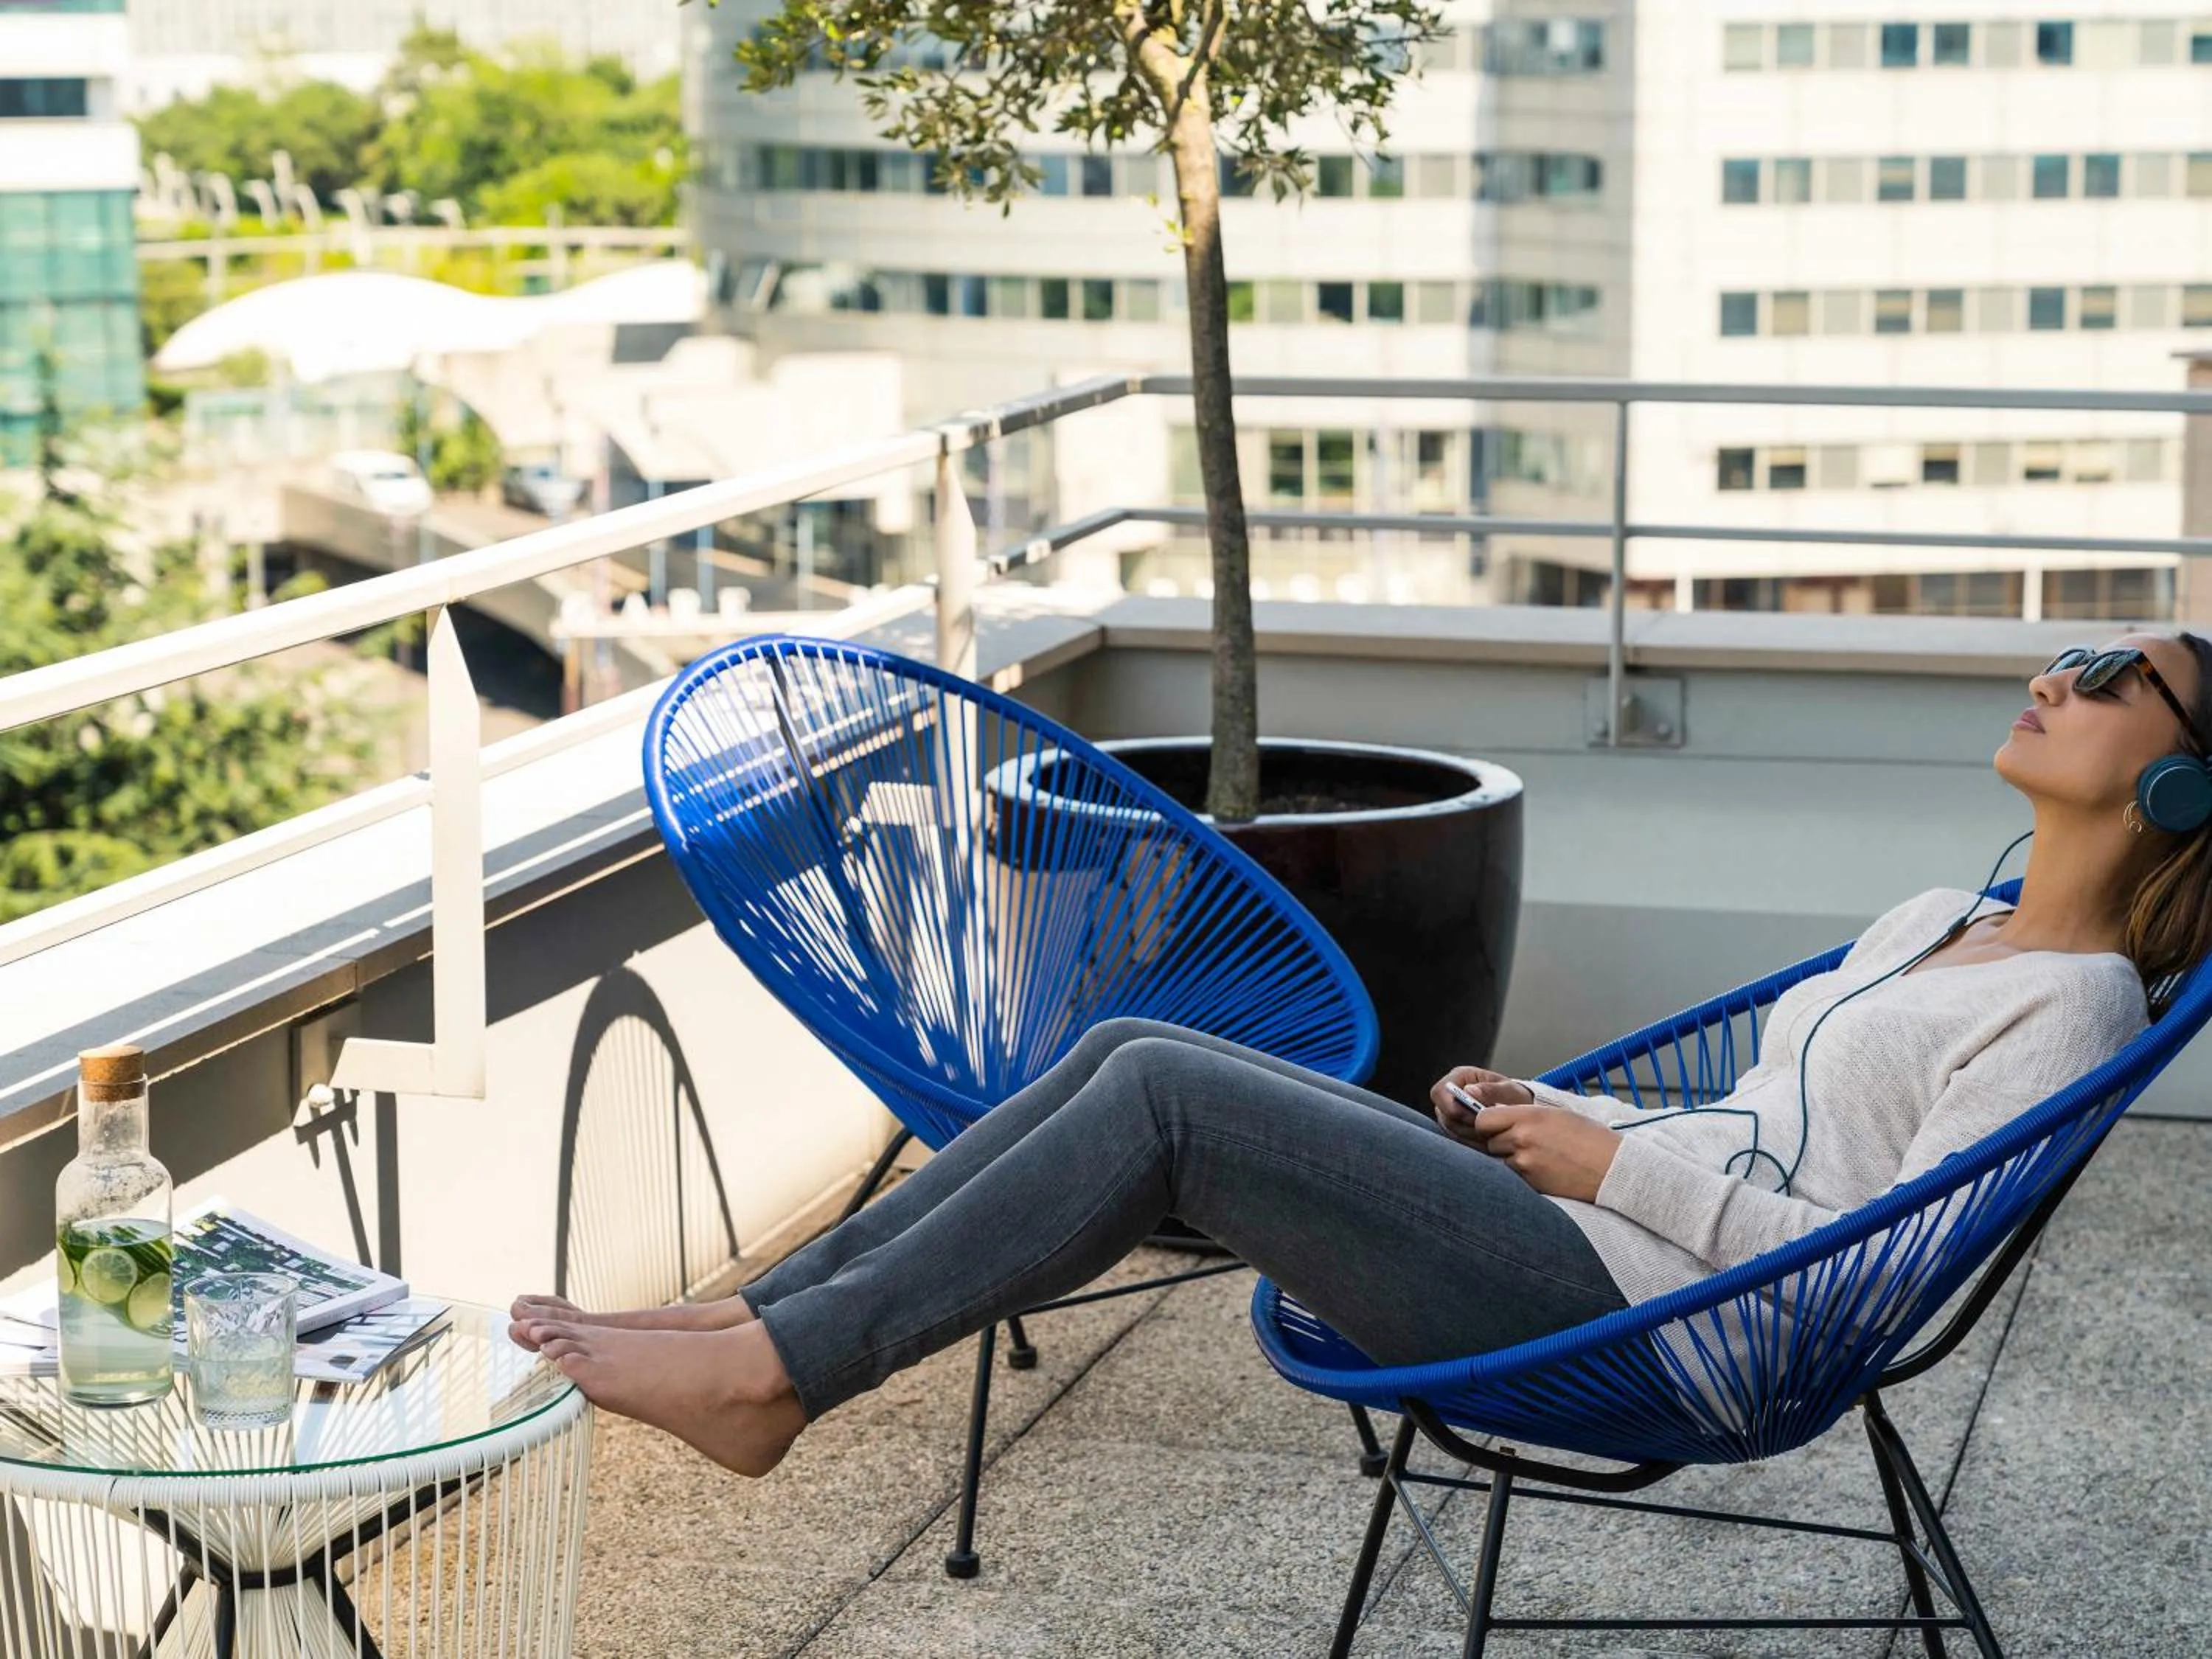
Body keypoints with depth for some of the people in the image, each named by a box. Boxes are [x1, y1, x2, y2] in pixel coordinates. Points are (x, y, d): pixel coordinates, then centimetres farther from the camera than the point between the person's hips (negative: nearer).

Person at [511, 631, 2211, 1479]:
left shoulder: (2069, 1005, -6)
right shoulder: (1939, 927, 23)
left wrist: (1618, 1161, -12)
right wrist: (1544, 1115, 12)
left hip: (1622, 1312, -9)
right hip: (1575, 1223, 9)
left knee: (1162, 1094, -19)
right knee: (1133, 1049, -5)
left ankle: (777, 1372, -14)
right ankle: (766, 1315, -6)